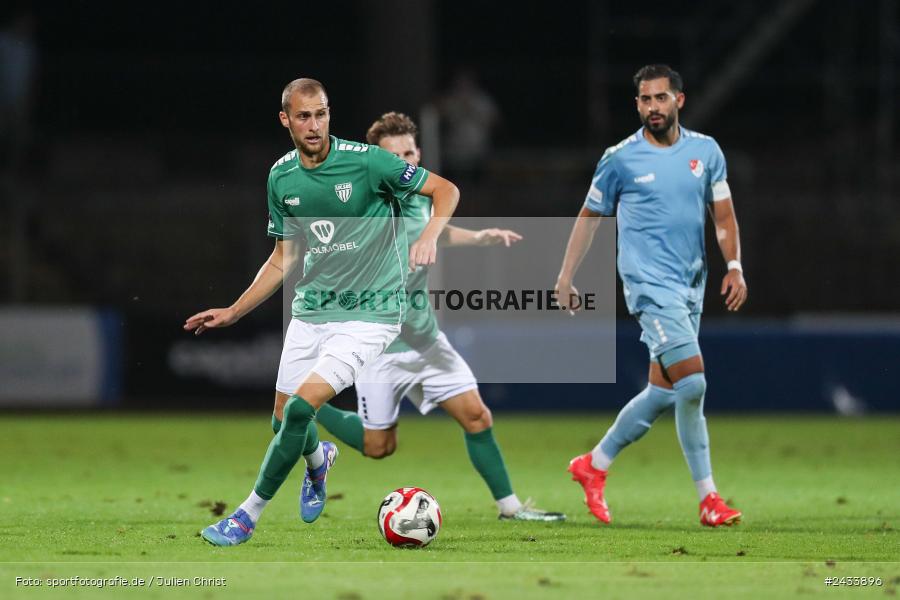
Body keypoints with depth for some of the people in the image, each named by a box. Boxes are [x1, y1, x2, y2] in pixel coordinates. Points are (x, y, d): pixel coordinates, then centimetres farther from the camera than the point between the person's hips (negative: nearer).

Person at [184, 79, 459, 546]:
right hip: (310, 310, 6)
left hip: (368, 313, -6)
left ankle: (249, 515, -7)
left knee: (301, 407, -19)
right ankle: (318, 459, 47)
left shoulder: (366, 161, -14)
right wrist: (234, 312, 11)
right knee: (284, 417, 9)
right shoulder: (282, 178, 3)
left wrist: (429, 235, -27)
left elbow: (445, 190, -8)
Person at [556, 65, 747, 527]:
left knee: (664, 392, 9)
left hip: (691, 286, 6)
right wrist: (566, 276, 8)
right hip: (650, 284, -5)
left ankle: (594, 464, 26)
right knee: (691, 381, -18)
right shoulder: (620, 159, -2)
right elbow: (590, 216, 9)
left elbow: (723, 215, 12)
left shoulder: (706, 151, 8)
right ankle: (708, 498, -10)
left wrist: (734, 267, -1)